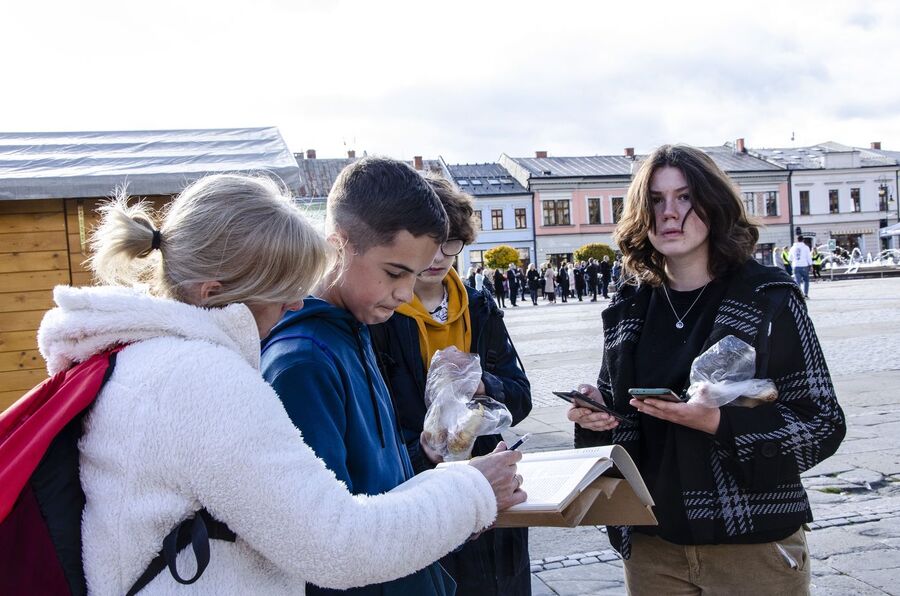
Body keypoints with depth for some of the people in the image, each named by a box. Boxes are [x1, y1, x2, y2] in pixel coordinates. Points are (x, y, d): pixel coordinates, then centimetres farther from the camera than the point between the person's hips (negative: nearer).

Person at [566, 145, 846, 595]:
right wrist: (597, 411, -10)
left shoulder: (769, 299, -9)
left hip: (753, 545, -3)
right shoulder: (629, 308, 2)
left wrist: (720, 423, -23)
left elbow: (823, 425, -9)